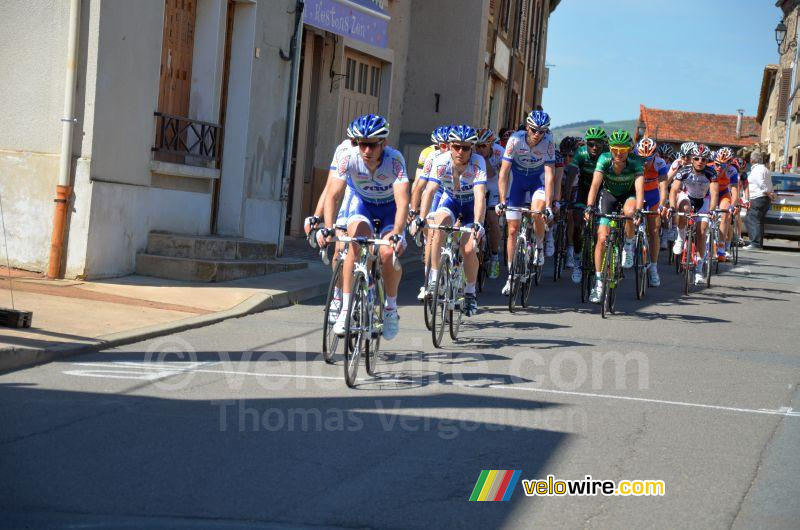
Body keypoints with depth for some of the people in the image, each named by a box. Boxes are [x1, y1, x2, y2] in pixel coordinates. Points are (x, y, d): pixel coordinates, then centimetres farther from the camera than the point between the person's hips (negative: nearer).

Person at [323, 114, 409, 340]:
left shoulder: (395, 159, -32)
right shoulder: (349, 157, -28)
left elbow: (402, 202, -40)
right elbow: (332, 196, -31)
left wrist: (397, 234, -54)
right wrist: (328, 228, -45)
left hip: (390, 207, -1)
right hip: (361, 202, 1)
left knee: (389, 254, -23)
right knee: (357, 245, -27)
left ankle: (391, 307, 3)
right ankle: (346, 308, -20)